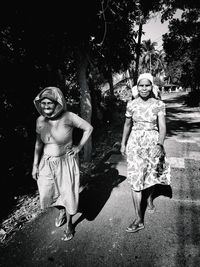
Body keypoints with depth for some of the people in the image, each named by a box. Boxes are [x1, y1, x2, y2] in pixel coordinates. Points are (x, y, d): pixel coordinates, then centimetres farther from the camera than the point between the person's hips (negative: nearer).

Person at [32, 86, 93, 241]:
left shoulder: (68, 117, -19)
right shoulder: (40, 120, -5)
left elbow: (88, 128, -9)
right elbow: (38, 144, 5)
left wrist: (79, 147, -10)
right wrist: (35, 165, 7)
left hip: (66, 162, -4)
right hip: (47, 163, 4)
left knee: (68, 193, 9)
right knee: (47, 194, 14)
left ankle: (69, 224, 37)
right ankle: (62, 211, 49)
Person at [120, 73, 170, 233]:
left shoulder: (159, 104, -6)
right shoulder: (131, 104, -1)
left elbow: (162, 127, -12)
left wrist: (160, 145, -27)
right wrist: (123, 144, 11)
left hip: (154, 143, 0)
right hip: (135, 144, 0)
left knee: (152, 174, 18)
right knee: (135, 180, -3)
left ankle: (149, 198, 50)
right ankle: (139, 220, 7)